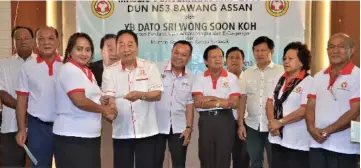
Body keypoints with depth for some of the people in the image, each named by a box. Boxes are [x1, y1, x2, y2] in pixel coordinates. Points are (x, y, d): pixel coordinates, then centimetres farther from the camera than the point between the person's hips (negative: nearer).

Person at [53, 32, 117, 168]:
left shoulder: (87, 72, 13)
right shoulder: (69, 70, -12)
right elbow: (80, 101, -23)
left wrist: (107, 111, 5)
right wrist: (104, 110, -9)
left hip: (90, 136, 9)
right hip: (72, 138, -8)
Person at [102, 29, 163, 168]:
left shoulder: (150, 67, -1)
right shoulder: (109, 72, 2)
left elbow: (157, 94, -8)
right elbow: (109, 97, -7)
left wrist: (141, 95, -28)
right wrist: (107, 101, -31)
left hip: (147, 131, -1)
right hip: (121, 133, 1)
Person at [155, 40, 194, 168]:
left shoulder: (190, 78, 4)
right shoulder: (157, 69, -7)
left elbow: (189, 104, 7)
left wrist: (189, 127, 3)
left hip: (179, 128, 3)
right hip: (156, 126, -2)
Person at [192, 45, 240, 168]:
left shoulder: (232, 78, 1)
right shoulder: (200, 79, 2)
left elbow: (234, 103, -8)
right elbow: (198, 102, -9)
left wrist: (213, 98, -11)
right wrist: (220, 103, -15)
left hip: (225, 120, 0)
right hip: (206, 120, 1)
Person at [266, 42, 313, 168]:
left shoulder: (308, 82, -10)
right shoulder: (280, 80, 11)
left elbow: (304, 110, -18)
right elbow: (270, 102, 9)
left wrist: (280, 122, -13)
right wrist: (272, 122, -7)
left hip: (297, 142, -6)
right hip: (277, 138, 6)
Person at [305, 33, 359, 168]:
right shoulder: (319, 76, 10)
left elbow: (355, 112, -13)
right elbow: (310, 106, 9)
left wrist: (327, 131, -14)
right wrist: (311, 128, -8)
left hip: (344, 148, -5)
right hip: (317, 144, 5)